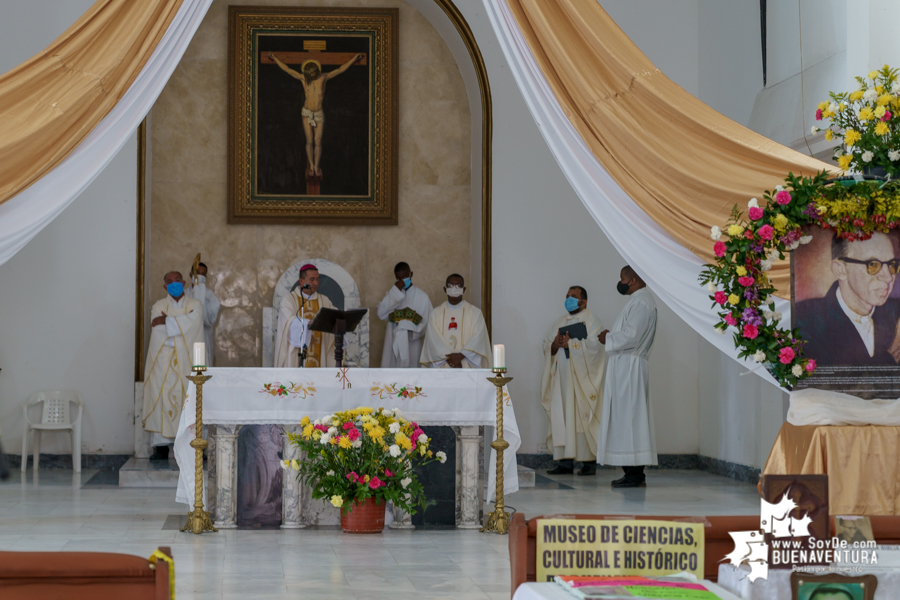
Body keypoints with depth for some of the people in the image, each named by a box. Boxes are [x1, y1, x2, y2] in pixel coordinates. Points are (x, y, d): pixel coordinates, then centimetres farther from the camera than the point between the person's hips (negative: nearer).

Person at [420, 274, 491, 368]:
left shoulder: (475, 312, 8)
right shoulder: (436, 313, 11)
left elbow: (478, 338, -2)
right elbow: (433, 339, 0)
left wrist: (460, 356, -15)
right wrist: (448, 358, -13)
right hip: (442, 367, 1)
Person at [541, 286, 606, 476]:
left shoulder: (591, 321, 1)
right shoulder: (559, 323, 20)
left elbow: (593, 346, -13)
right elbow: (546, 347, 14)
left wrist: (570, 344, -14)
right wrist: (555, 345, -8)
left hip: (582, 379, -6)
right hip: (562, 378, 6)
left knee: (583, 417, -7)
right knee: (561, 418, 0)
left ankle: (589, 462, -3)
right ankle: (565, 462, 0)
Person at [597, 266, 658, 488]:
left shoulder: (641, 302, -15)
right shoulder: (640, 300, 19)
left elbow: (631, 336, -23)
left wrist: (608, 339, -8)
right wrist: (611, 335, 9)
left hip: (629, 368, -11)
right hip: (625, 367, 11)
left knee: (628, 418, -9)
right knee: (630, 419, 10)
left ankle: (635, 475, -8)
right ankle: (635, 473, 11)